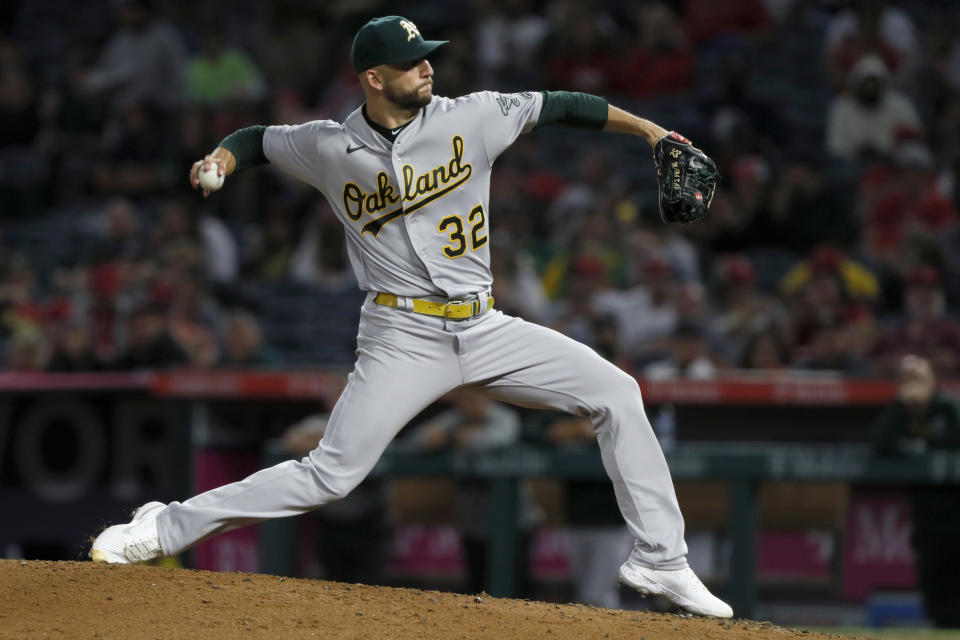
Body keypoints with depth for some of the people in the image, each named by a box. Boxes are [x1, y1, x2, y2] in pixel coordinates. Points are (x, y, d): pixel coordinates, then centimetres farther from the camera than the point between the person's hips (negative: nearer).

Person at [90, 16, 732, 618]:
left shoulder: (469, 119, -1)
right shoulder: (330, 147, -2)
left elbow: (558, 106, 4)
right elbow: (261, 139, 15)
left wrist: (648, 129, 2)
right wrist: (225, 156, -7)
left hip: (483, 328, 3)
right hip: (403, 338, -3)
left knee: (616, 392, -4)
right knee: (330, 475, -13)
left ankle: (660, 560, 5)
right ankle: (169, 527, -2)